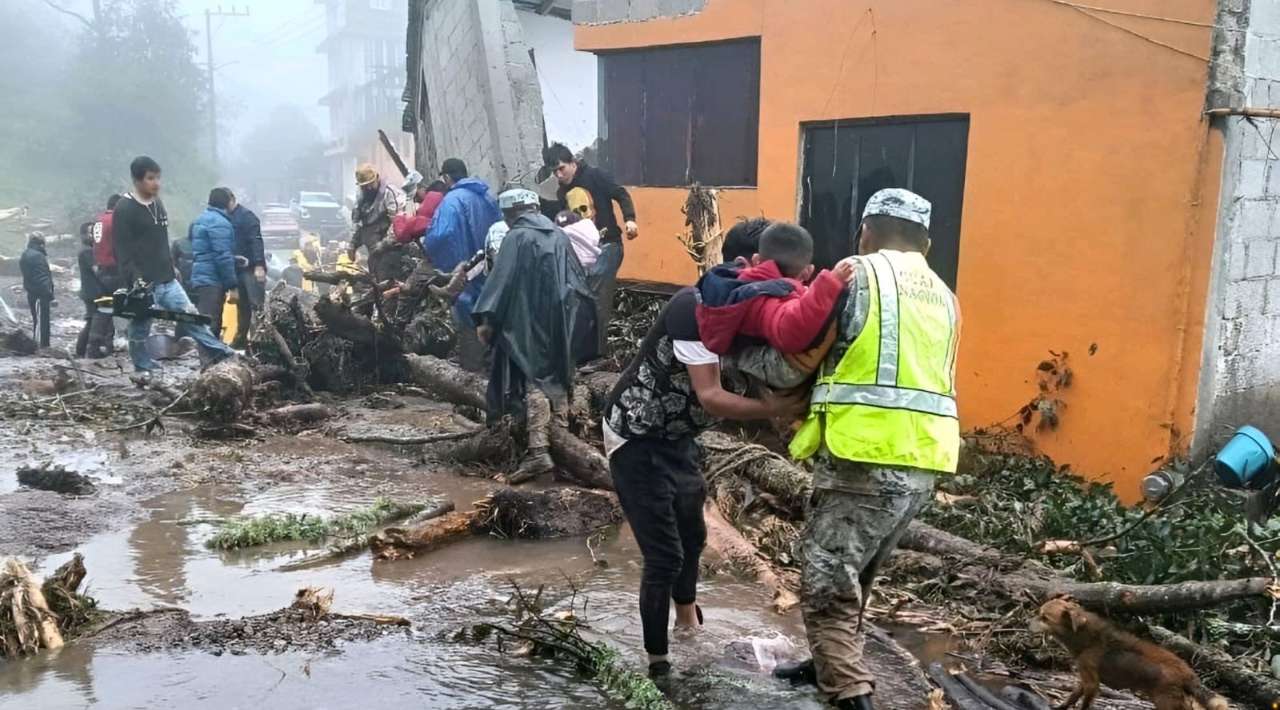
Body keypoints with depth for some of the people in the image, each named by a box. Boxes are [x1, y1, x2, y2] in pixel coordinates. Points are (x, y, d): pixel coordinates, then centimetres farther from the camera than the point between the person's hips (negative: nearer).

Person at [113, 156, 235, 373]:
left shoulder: (158, 204, 12)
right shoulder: (124, 209, -10)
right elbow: (122, 251, -15)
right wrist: (135, 278, -22)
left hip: (167, 281, 7)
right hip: (143, 284, -7)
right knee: (140, 331, 5)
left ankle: (219, 354, 3)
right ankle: (145, 372, 13)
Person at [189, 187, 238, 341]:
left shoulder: (201, 219, 18)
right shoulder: (219, 222, -14)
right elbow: (223, 256, -20)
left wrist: (236, 259, 24)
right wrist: (232, 285, -17)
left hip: (199, 277, 10)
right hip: (213, 280, -10)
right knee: (210, 325, -12)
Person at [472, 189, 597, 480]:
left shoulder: (516, 237, -5)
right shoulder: (559, 235, 13)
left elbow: (501, 279, -13)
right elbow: (579, 278, 16)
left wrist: (486, 318, -14)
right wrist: (579, 315, 23)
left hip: (530, 321, -6)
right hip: (562, 319, 6)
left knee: (535, 379, -10)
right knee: (558, 375, 18)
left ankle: (538, 450, -21)